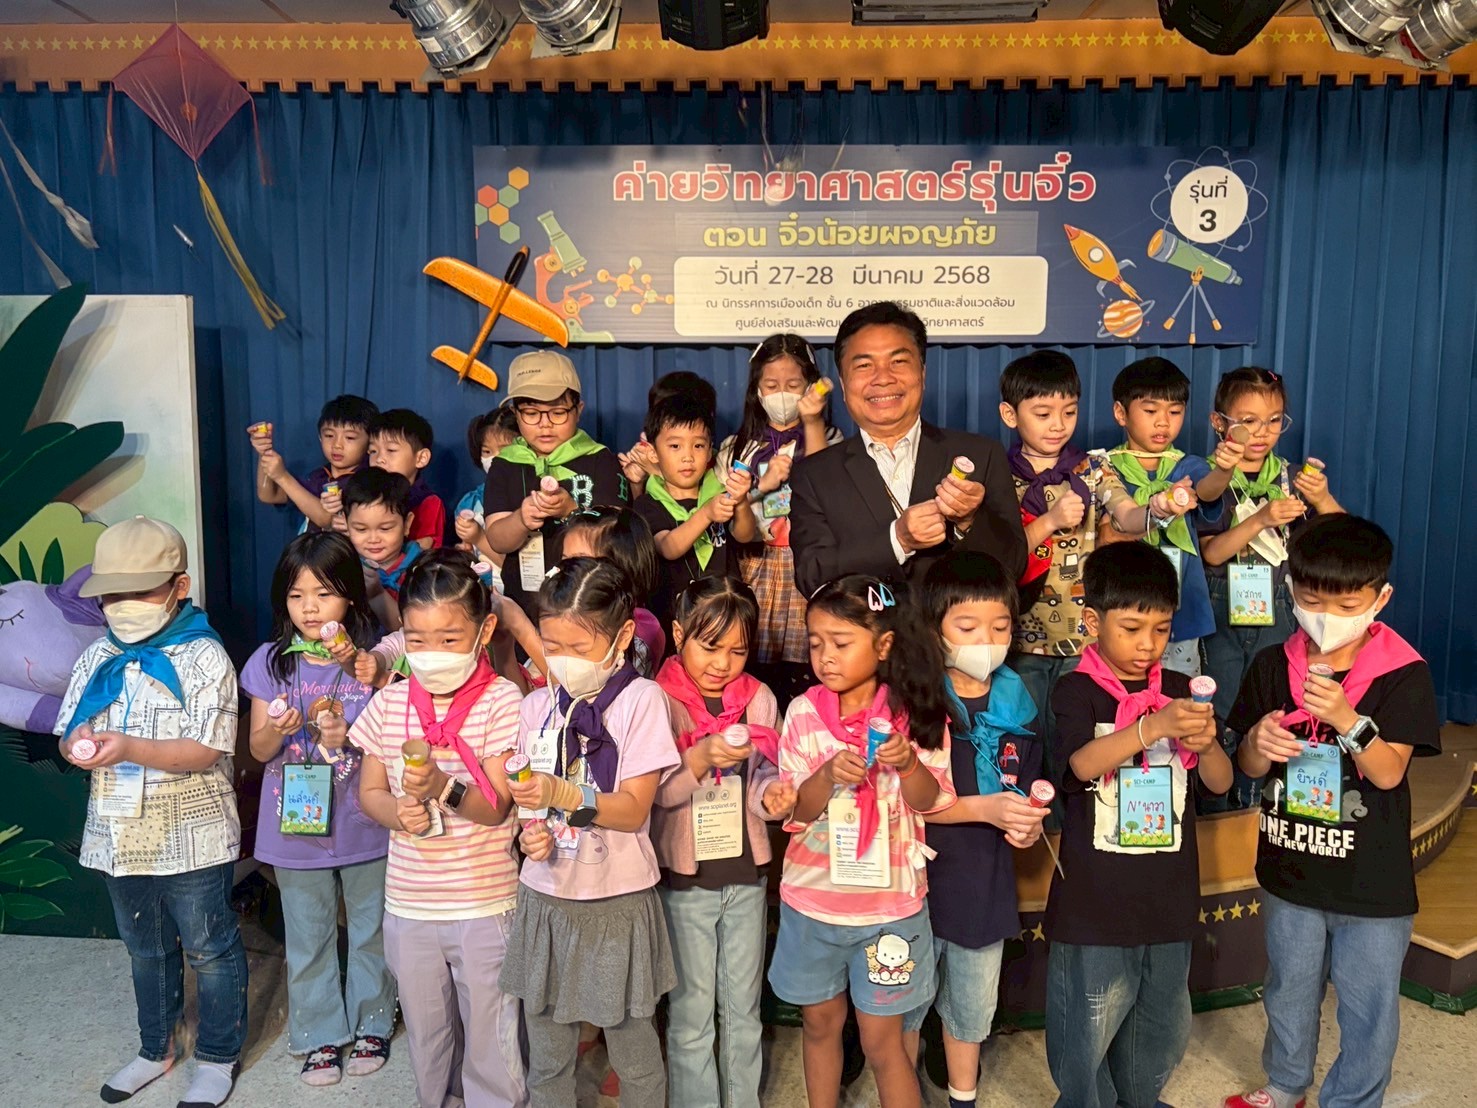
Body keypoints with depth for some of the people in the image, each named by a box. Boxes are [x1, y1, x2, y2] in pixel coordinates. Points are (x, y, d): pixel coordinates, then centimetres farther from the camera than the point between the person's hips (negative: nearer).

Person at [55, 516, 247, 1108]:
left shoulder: (203, 657, -14)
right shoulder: (98, 658, 4)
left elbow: (206, 751, -20)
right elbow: (69, 735, 5)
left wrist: (130, 749, -32)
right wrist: (77, 745, -18)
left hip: (191, 838, -6)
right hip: (120, 835, 6)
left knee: (209, 949, 10)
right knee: (145, 949, 23)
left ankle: (218, 1055, 30)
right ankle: (156, 1048, 43)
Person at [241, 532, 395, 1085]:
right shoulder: (270, 662, -4)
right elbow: (259, 749, 0)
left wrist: (349, 738, -25)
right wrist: (277, 729, -22)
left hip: (363, 827, -1)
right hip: (295, 828, 2)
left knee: (371, 930, 15)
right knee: (308, 937, 16)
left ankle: (371, 1023, 36)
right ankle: (320, 1033, 35)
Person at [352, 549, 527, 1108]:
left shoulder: (501, 700, -14)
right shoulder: (390, 703, -2)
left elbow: (496, 808, -16)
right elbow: (368, 791, 6)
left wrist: (444, 788, -34)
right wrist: (399, 813, -15)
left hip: (485, 905, -4)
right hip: (408, 904, 4)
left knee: (491, 1036, 10)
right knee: (426, 1032, 23)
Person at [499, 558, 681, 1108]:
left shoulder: (641, 699, -11)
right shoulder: (537, 707, 2)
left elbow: (634, 809, -15)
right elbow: (530, 799, 10)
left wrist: (563, 794, -28)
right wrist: (530, 833, -11)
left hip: (618, 902, -4)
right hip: (544, 899, 4)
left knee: (633, 1051, 12)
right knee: (546, 1055, 17)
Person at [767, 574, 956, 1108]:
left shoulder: (915, 713, -9)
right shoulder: (803, 712, -8)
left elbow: (929, 802, -4)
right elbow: (795, 811, -8)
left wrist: (908, 764, -25)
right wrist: (828, 775, -28)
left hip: (889, 902, -2)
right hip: (812, 899, 2)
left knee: (882, 1040, 7)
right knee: (820, 1022, 18)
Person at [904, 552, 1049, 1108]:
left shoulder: (1017, 706, 0)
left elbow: (1026, 794, 11)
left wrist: (1028, 824, -10)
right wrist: (984, 808, -24)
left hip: (985, 886, 4)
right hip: (919, 880, -4)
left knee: (973, 1008, 22)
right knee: (905, 1006, 12)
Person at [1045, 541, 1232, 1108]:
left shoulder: (1179, 690, 4)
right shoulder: (1077, 690, -10)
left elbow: (1220, 782, 3)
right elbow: (1081, 763, -26)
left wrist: (1206, 743, -19)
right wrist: (1152, 727, -39)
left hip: (1168, 892, 5)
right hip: (1095, 897, -5)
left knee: (1163, 1019, 21)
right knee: (1089, 1021, 6)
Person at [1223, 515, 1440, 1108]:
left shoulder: (1403, 674, -14)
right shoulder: (1272, 666, -6)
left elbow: (1389, 772, -18)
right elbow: (1250, 768, 0)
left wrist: (1347, 719, -35)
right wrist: (1259, 744, -23)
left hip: (1372, 883, -3)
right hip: (1289, 872, 3)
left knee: (1368, 1005, 13)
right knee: (1289, 990, 23)